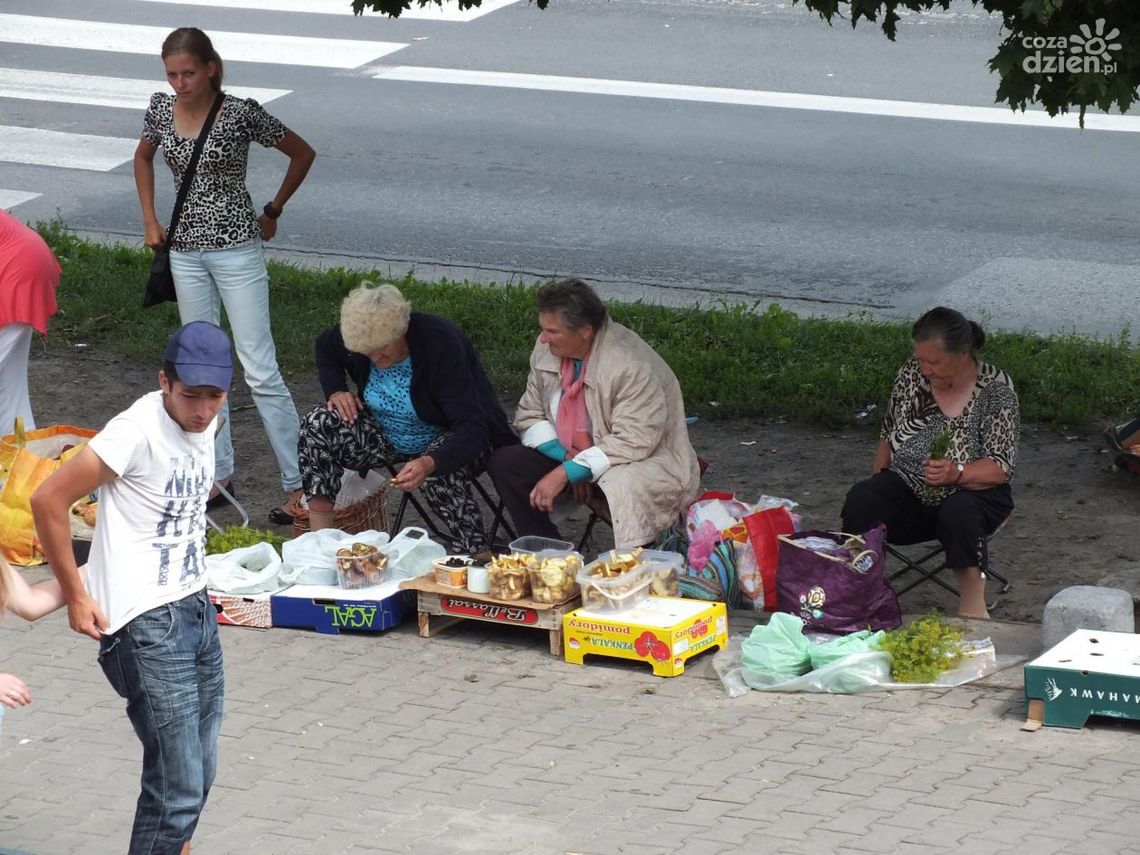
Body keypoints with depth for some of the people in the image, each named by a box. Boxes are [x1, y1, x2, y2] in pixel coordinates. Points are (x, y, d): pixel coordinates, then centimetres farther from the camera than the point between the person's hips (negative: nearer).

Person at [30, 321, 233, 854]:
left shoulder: (205, 422, 6)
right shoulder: (139, 430, -18)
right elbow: (49, 500, -17)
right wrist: (76, 595, -10)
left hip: (195, 610, 8)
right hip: (147, 628, -8)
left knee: (197, 776, 13)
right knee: (178, 788, -10)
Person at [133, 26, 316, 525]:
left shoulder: (240, 113, -14)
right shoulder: (161, 110, 0)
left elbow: (302, 153, -3)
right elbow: (143, 158, 21)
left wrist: (273, 212, 2)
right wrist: (151, 221, 13)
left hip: (236, 249, -5)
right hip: (185, 250, 5)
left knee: (260, 370, -8)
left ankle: (298, 483, -5)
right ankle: (220, 475, 21)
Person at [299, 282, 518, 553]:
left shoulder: (442, 343, -30)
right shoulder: (357, 335, -15)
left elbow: (472, 428, -35)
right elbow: (325, 347, 13)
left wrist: (429, 463, -53)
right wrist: (335, 391, -7)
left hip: (447, 440, -5)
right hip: (388, 436, 5)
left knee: (439, 473, -39)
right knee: (318, 424, -19)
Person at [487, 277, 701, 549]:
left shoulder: (631, 365, -25)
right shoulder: (546, 350, -4)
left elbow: (634, 443, -28)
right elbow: (530, 416, 4)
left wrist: (567, 473, -30)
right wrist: (567, 459, -15)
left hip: (645, 462, -7)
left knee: (623, 488, -40)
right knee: (503, 463, -12)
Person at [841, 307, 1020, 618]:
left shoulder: (996, 390, -13)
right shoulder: (912, 373, -1)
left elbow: (1001, 468, -16)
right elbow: (888, 432, 15)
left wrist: (956, 473, -32)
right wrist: (878, 478, 3)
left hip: (972, 492, -3)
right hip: (908, 491, 4)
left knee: (958, 514, -38)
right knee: (861, 499, -27)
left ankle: (972, 602, -27)